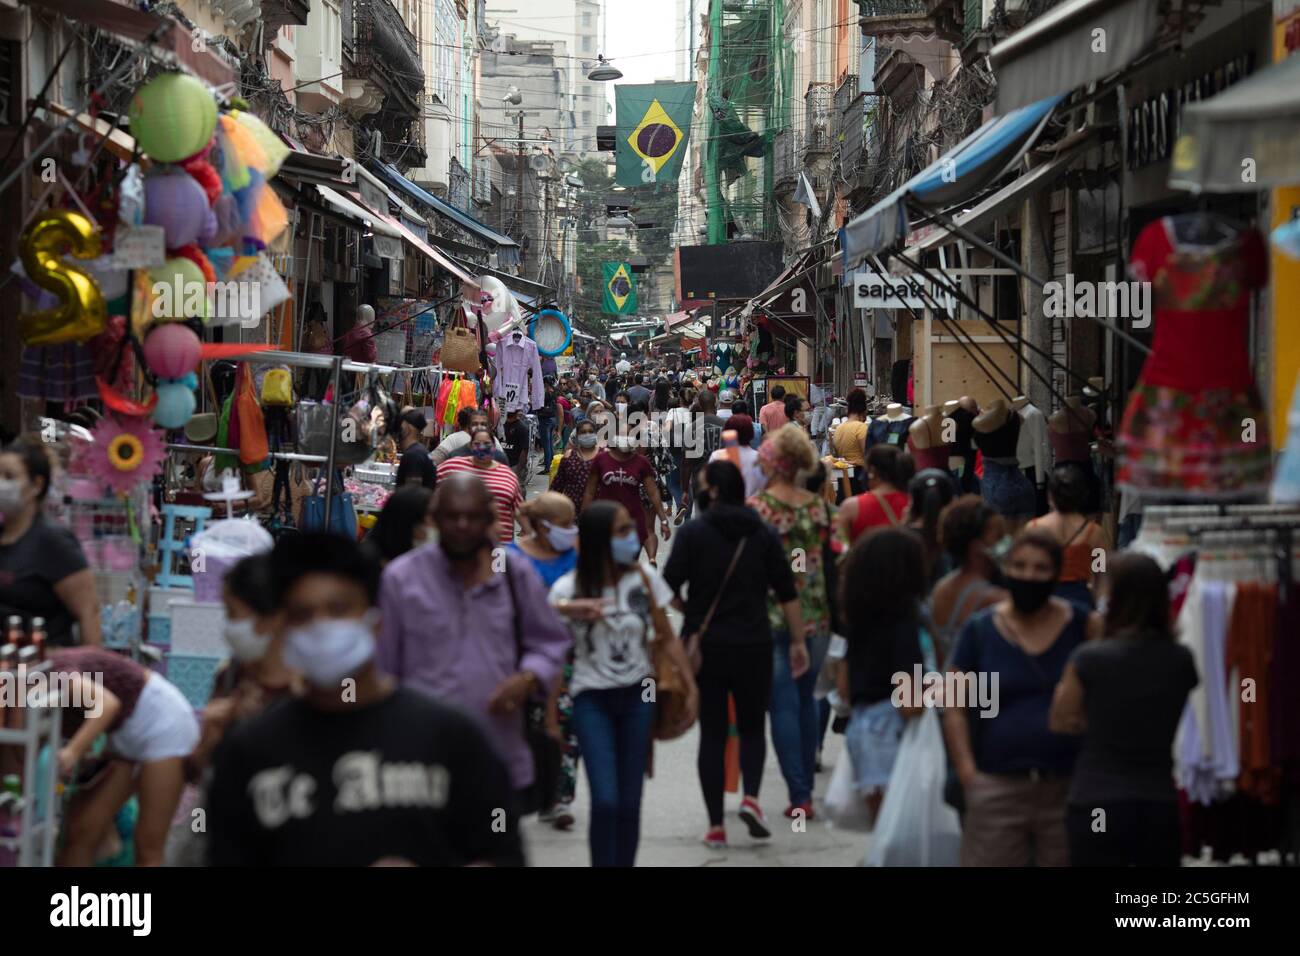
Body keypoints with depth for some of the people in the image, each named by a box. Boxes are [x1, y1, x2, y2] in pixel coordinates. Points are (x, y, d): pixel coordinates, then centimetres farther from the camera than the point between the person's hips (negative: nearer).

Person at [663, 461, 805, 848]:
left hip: (705, 646, -1)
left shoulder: (692, 532, -6)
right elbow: (787, 593, 1)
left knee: (712, 732, 6)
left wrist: (689, 614, 9)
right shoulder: (763, 533, 3)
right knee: (752, 726, 16)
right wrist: (799, 641, 6)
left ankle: (716, 826, 4)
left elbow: (669, 587, -11)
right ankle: (751, 796, -8)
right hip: (753, 645, 1)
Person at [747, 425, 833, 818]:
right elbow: (833, 560, 7)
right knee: (806, 699, 16)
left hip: (771, 618, -4)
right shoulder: (819, 506, 2)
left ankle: (799, 795, -5)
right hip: (815, 617, 4)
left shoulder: (756, 507, -10)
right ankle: (806, 784, 21)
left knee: (783, 704, 0)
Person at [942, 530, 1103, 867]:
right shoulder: (980, 630, 4)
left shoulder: (1082, 625, 4)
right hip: (998, 786, 0)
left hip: (1068, 788, 1)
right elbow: (955, 710, 3)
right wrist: (968, 774, -7)